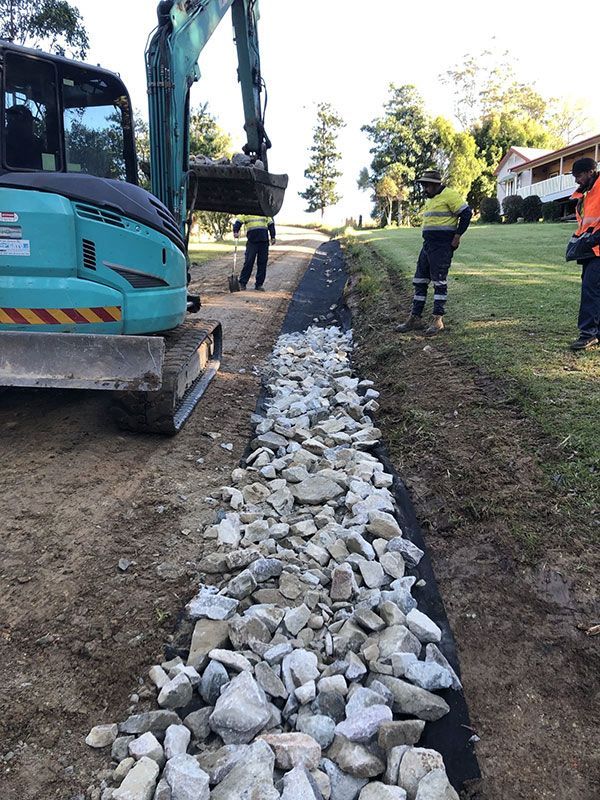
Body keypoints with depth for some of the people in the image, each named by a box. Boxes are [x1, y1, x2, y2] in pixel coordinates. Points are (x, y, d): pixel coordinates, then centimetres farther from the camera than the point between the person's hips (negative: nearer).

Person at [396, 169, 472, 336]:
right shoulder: (431, 199, 19)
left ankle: (437, 320, 1)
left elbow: (466, 213, -13)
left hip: (442, 247, -10)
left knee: (439, 282, -5)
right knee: (419, 281, 8)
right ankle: (415, 318, 13)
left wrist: (457, 235, -13)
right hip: (428, 245, 10)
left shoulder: (449, 195, -10)